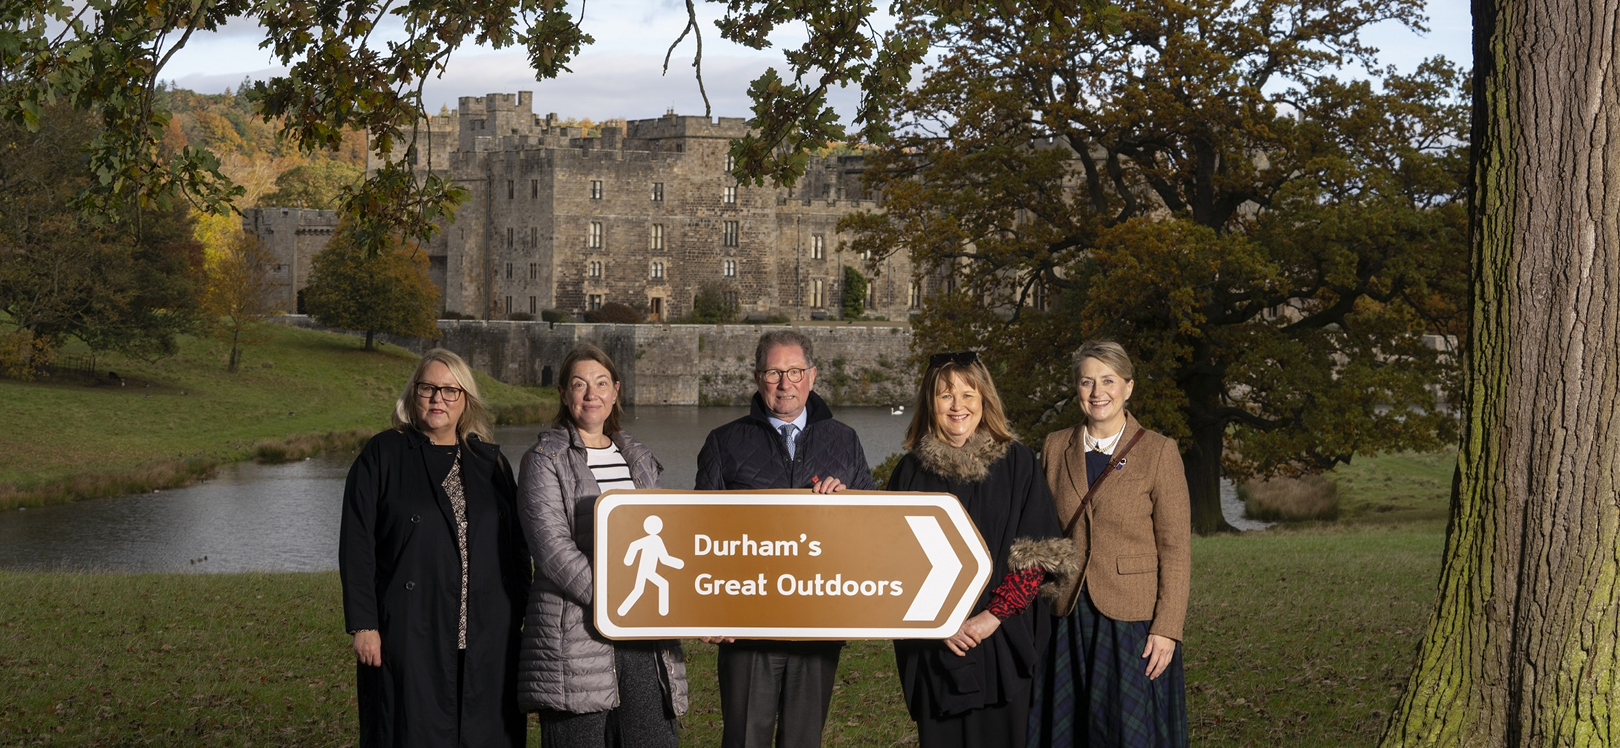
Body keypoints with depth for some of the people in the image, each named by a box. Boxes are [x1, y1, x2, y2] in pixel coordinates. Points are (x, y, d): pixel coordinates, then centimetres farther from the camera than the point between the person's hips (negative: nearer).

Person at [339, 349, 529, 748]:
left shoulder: (489, 461, 12)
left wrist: (520, 617, 6)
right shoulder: (383, 455, 1)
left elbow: (518, 548, 13)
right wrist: (363, 625, -10)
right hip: (410, 636, -3)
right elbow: (357, 545, -3)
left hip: (486, 638, 3)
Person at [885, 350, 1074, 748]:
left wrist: (993, 616, -13)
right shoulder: (911, 470, 5)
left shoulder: (1018, 464, 2)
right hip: (934, 648, 1)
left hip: (1004, 640, -1)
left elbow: (1038, 555, -3)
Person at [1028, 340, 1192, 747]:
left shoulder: (1158, 451, -4)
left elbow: (1176, 549, -6)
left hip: (1133, 622, -4)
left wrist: (1166, 629, -12)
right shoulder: (1056, 447, 8)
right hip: (1070, 621, 4)